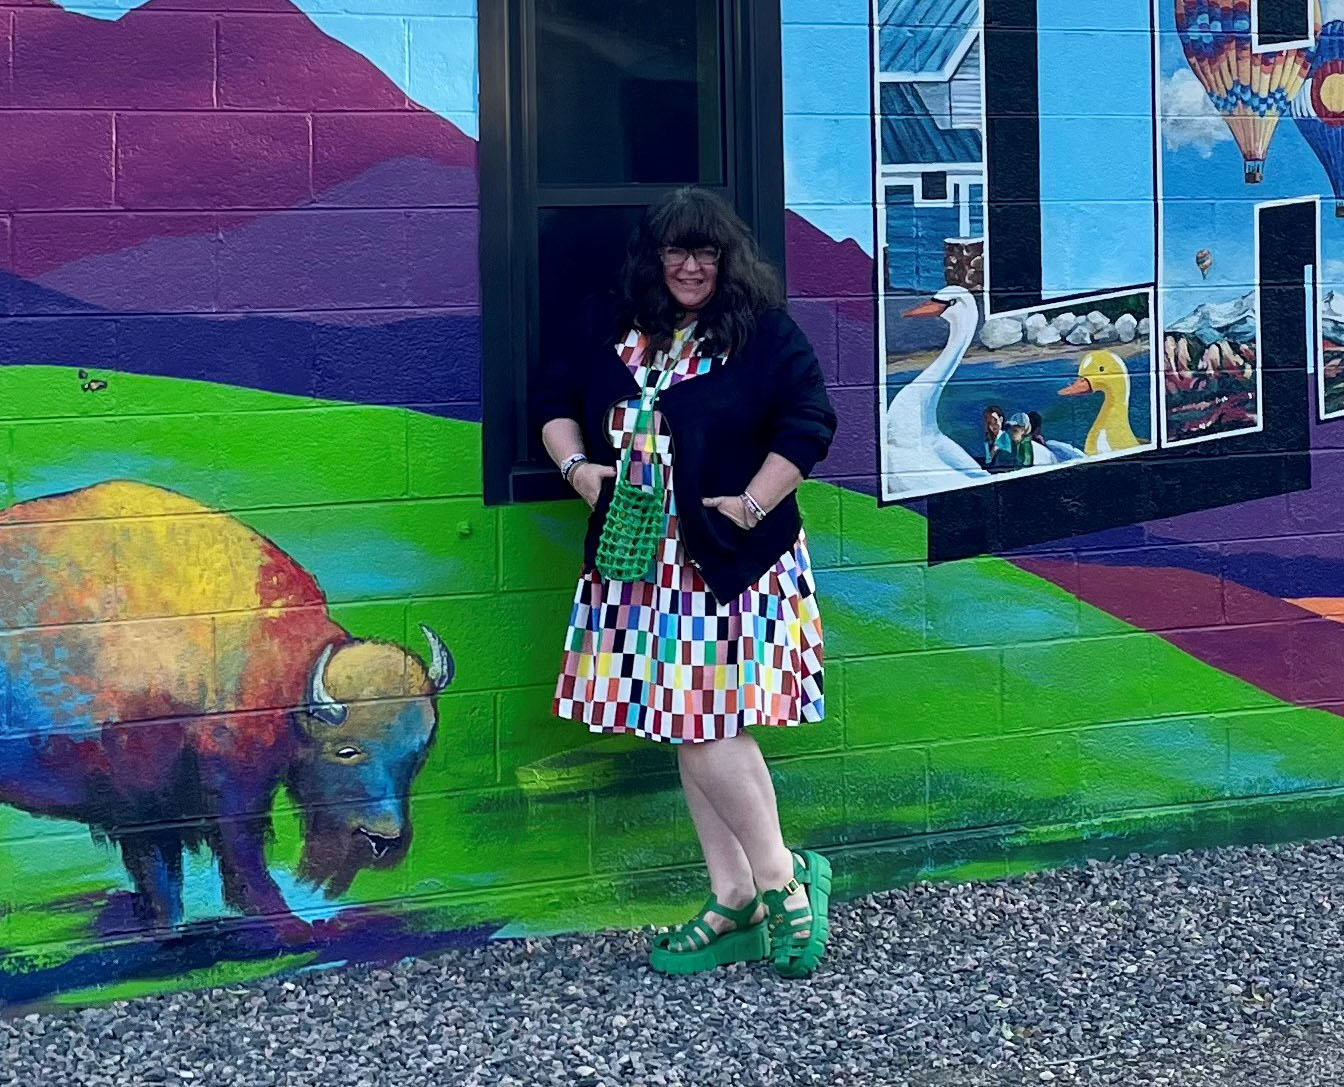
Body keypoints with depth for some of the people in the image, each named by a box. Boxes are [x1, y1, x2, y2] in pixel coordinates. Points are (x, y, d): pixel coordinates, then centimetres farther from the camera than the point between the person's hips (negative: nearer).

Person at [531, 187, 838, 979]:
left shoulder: (765, 334, -3)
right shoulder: (614, 335, 11)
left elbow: (808, 425, -9)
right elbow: (556, 402, 19)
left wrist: (751, 505, -14)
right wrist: (576, 467, 2)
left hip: (731, 562, -5)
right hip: (640, 560, 5)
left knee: (707, 724, -10)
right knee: (694, 733, 8)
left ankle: (782, 879, 8)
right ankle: (734, 903, 17)